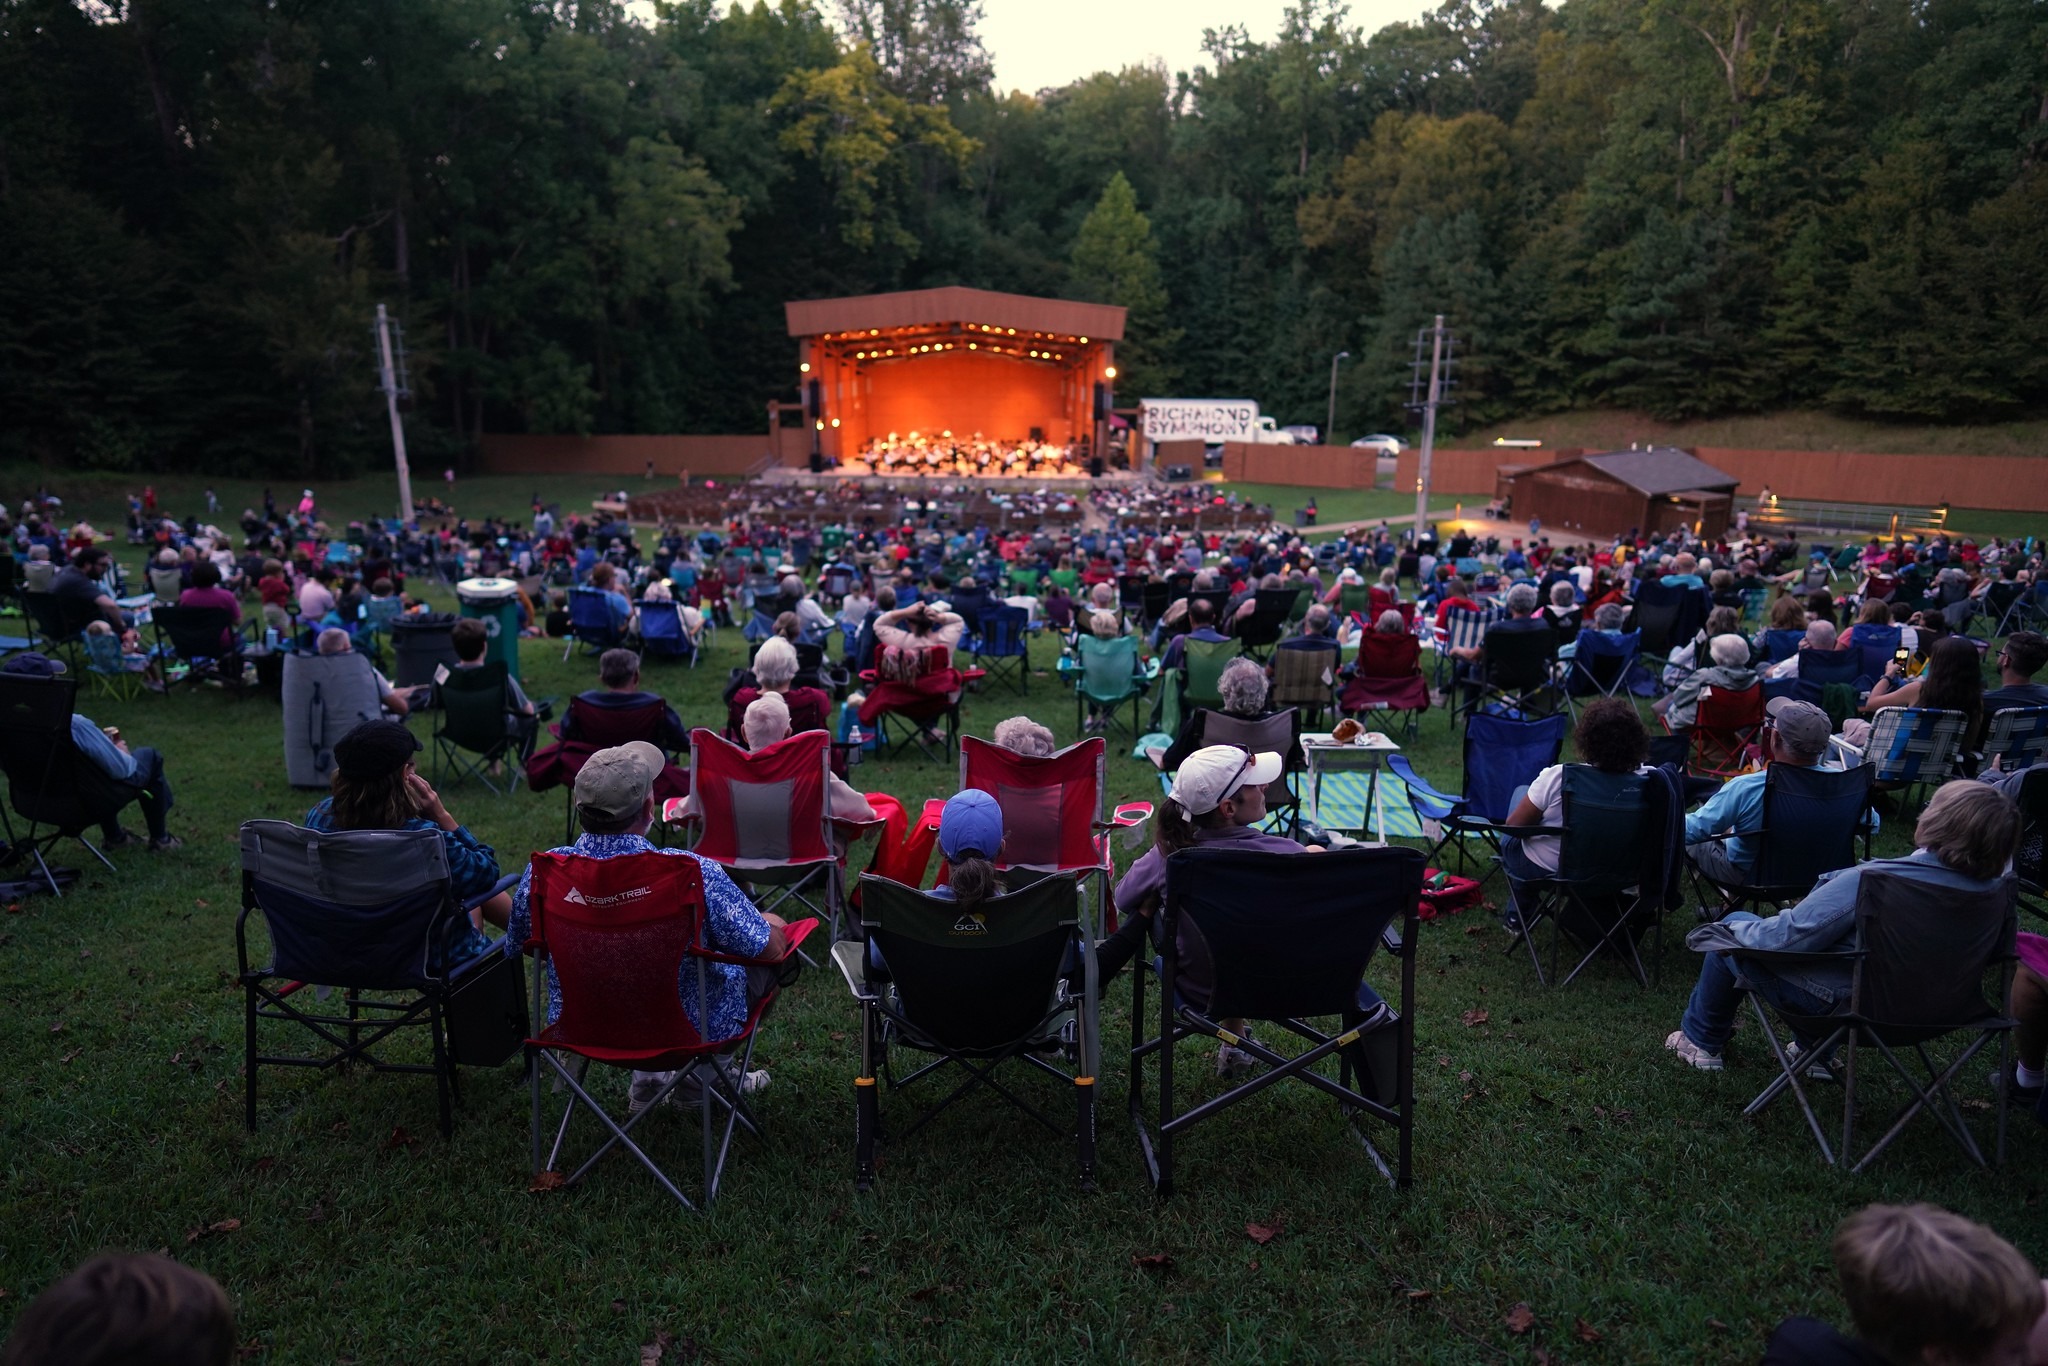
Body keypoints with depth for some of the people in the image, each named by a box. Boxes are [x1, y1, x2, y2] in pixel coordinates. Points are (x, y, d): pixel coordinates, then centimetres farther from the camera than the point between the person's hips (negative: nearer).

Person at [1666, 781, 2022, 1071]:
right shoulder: (1991, 892, -13)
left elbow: (1785, 938, -27)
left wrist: (1735, 929, -7)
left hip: (1838, 1004, -6)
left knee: (1732, 932, 14)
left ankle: (1700, 1041, 27)